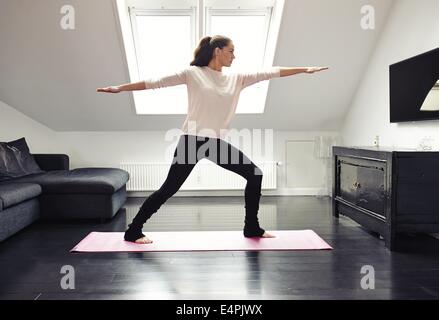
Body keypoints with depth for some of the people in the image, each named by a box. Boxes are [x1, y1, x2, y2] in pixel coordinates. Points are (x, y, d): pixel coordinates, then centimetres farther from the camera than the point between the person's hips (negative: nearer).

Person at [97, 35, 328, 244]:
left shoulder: (236, 78, 11)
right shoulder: (192, 73, -3)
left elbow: (269, 73, 10)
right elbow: (157, 82, -5)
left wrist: (304, 69, 11)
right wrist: (120, 88, -8)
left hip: (217, 143, 6)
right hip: (192, 140, -6)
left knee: (254, 174, 2)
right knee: (169, 188, -5)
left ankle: (252, 228, 16)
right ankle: (133, 231, 11)